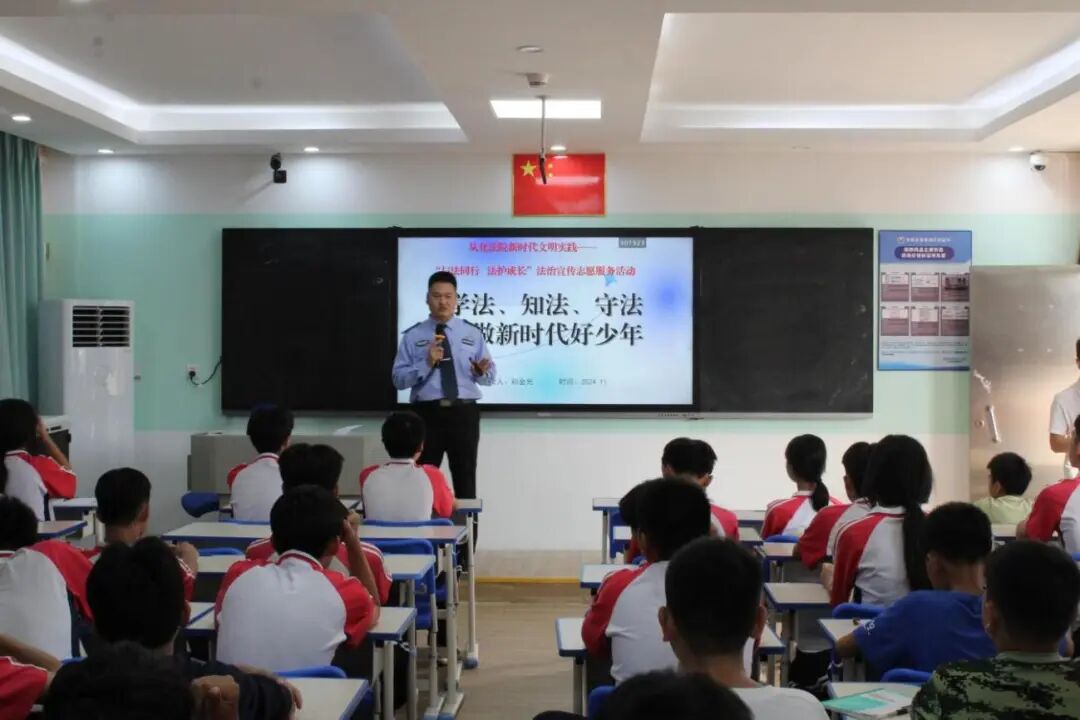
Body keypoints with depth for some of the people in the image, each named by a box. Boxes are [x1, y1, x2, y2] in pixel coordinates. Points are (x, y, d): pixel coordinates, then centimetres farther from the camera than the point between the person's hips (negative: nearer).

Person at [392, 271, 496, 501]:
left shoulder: (472, 333, 8)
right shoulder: (412, 336, 4)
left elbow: (489, 376, 5)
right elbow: (398, 379, -2)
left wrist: (481, 371, -17)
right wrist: (427, 363, -16)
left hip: (464, 413, 1)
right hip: (427, 414, -1)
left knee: (465, 479, 6)